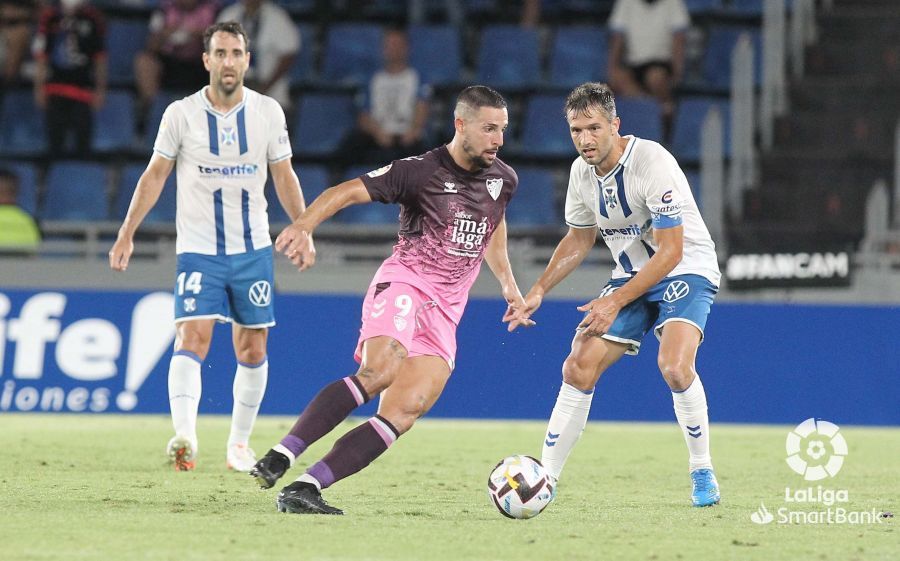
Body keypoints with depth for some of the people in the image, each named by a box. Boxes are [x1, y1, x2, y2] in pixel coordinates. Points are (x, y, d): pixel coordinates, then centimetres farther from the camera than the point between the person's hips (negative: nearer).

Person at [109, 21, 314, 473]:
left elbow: (284, 176, 10)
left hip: (252, 249, 2)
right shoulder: (181, 114, -5)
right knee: (193, 336, -19)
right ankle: (184, 435, -32)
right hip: (197, 248, -2)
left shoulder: (268, 112, 0)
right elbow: (155, 175, 3)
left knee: (252, 349, 5)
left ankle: (239, 443, 18)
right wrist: (127, 233, 0)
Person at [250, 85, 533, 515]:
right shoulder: (421, 171, -6)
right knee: (381, 370, -34)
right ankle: (280, 457, -35)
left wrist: (507, 282, 29)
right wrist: (303, 226, -27)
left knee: (405, 410, -15)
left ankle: (305, 488, -20)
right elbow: (348, 192, -10)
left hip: (443, 315, 5)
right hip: (402, 286, -5)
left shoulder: (503, 179, 12)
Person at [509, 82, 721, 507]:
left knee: (674, 366, -30)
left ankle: (702, 474, -12)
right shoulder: (582, 172, -3)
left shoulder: (653, 162, -25)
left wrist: (616, 301, -29)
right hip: (631, 276, 6)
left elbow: (671, 251, -26)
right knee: (578, 369, -4)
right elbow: (579, 240, 14)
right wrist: (539, 290, 2)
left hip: (686, 271, -6)